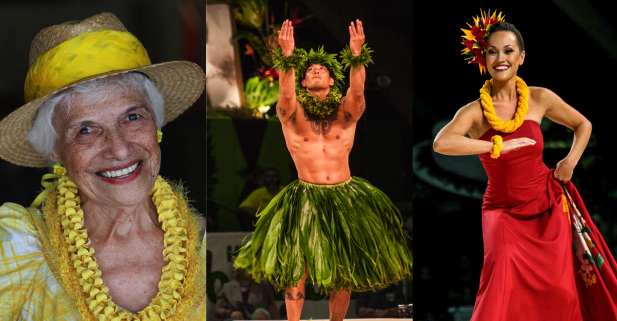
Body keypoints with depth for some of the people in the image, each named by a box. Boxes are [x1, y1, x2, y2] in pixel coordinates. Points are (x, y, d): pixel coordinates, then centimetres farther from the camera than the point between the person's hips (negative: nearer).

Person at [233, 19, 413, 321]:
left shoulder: (345, 112, 1)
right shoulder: (293, 112, -2)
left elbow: (357, 91, -19)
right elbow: (286, 95, -23)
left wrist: (356, 54, -34)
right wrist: (287, 56, -38)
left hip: (345, 198, 1)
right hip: (305, 200, -1)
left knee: (341, 273, 7)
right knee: (296, 269, -6)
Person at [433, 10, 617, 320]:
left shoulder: (539, 98, -2)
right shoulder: (474, 111, -11)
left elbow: (583, 125, 15)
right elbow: (441, 143, -32)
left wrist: (571, 161, -2)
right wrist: (499, 146, -27)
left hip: (548, 206, 2)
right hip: (503, 211, -2)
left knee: (558, 289, 1)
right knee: (503, 272, -25)